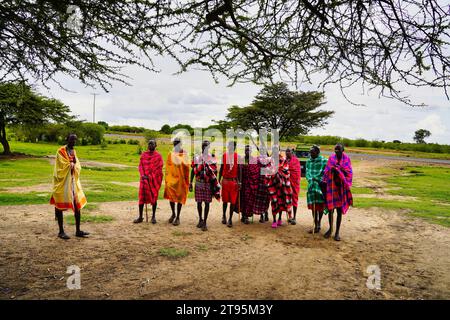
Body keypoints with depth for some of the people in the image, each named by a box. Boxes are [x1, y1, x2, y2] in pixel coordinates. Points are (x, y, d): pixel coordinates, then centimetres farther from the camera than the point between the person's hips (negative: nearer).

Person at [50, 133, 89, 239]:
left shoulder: (73, 151, 13)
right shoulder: (61, 151, -9)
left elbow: (78, 167, 5)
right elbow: (62, 167, -15)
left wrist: (73, 163, -13)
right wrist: (72, 163, -6)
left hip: (73, 181, 7)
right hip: (62, 182, -7)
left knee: (78, 205, 5)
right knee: (60, 206, 2)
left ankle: (78, 231, 13)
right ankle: (61, 231, 12)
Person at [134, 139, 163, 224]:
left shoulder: (158, 156, 0)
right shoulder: (143, 155, 10)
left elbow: (159, 168, -5)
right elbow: (140, 166, 6)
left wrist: (151, 177, -13)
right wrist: (142, 175, -10)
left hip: (154, 179, -2)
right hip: (144, 178, 3)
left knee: (154, 197, 4)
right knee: (142, 197, 2)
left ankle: (153, 216, 14)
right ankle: (140, 217, 10)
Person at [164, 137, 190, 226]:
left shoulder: (184, 154, -3)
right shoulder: (170, 154, 6)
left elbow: (187, 167, -2)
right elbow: (167, 167, 7)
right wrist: (167, 179, 2)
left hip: (181, 179, -3)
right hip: (171, 178, 3)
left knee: (180, 198, 4)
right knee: (170, 196, 8)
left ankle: (178, 217, 15)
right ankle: (173, 214, 29)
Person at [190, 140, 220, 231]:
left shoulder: (212, 158, -1)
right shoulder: (196, 157, 6)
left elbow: (215, 172, -1)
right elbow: (193, 170, 9)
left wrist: (215, 184, -6)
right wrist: (190, 182, 5)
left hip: (208, 183, -2)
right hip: (198, 183, 2)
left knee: (207, 203, 2)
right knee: (199, 202, 9)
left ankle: (204, 222, 11)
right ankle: (200, 219, 29)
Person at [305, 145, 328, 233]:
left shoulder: (324, 161, -5)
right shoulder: (308, 161, 12)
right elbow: (307, 173, 10)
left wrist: (316, 179, -16)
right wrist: (310, 180, -8)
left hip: (321, 186, -5)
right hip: (311, 186, 5)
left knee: (320, 206, 3)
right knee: (313, 206, 8)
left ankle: (318, 224, 14)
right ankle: (316, 225, 17)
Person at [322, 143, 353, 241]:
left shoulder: (346, 159, -4)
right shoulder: (331, 158, 1)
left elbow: (349, 173, -7)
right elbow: (326, 171, 5)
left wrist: (338, 169, -20)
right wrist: (324, 183, -3)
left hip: (341, 187, -1)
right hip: (331, 186, 1)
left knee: (339, 210, 5)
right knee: (330, 209, 8)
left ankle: (337, 232, 17)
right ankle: (330, 228, 30)